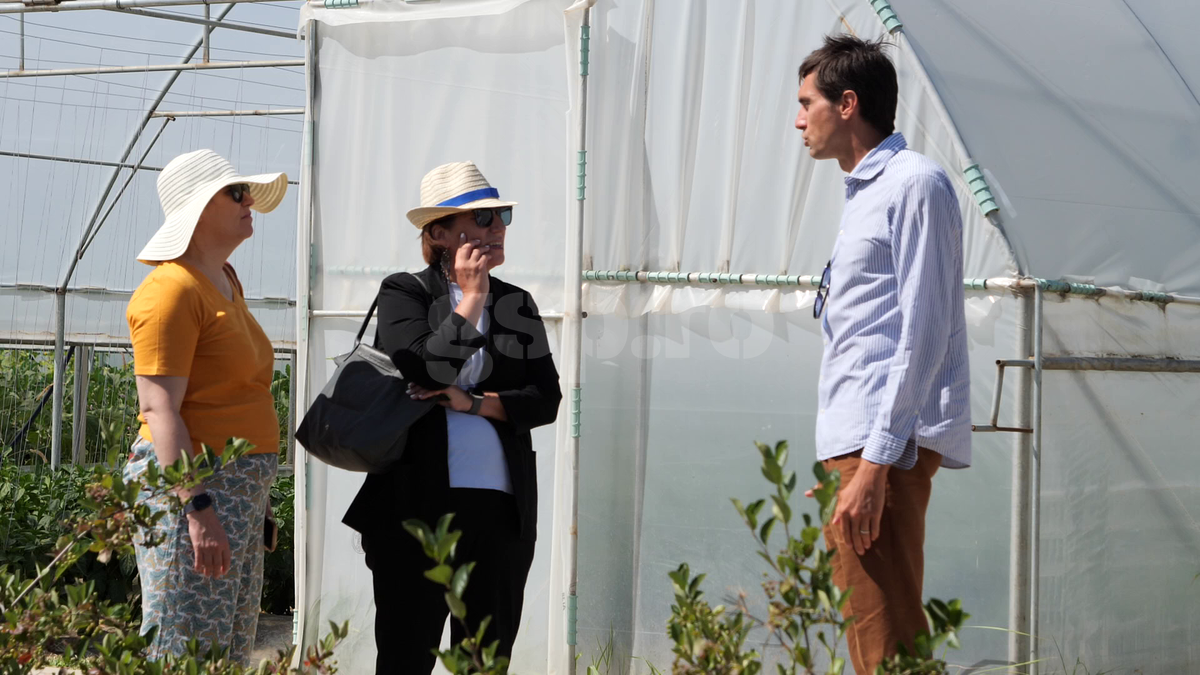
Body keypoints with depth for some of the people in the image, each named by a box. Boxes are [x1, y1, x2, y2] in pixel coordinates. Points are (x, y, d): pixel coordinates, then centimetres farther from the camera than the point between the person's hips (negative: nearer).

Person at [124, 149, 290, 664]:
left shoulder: (225, 280, 17)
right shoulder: (173, 290, -13)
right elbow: (159, 408, -20)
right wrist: (199, 509, -26)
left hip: (242, 487, 10)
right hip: (190, 484, -10)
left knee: (230, 653, 11)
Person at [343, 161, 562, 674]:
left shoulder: (516, 304, 14)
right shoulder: (404, 293, 3)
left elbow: (546, 400, 5)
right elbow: (420, 373, -13)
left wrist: (472, 402, -9)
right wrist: (471, 300, -6)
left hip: (502, 511, 4)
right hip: (418, 505, -4)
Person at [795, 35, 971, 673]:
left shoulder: (914, 183, -7)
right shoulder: (864, 193, 22)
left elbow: (923, 332, -15)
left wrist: (875, 460, -21)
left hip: (885, 445, -10)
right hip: (855, 444, 10)